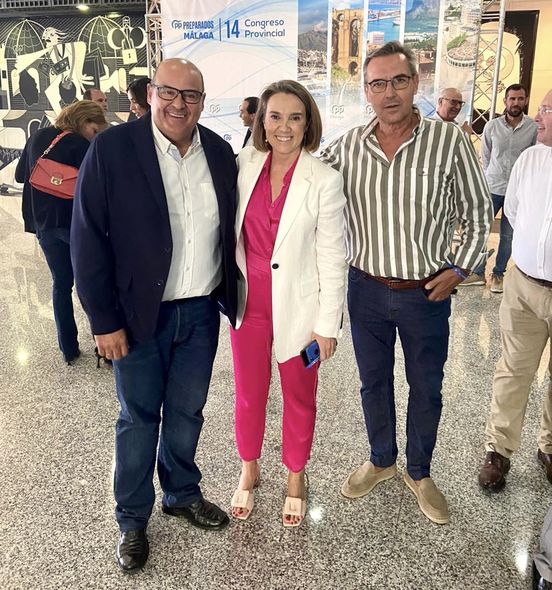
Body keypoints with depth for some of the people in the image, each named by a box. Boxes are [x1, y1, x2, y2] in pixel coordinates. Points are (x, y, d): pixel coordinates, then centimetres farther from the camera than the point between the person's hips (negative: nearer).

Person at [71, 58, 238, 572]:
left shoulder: (219, 153, 2)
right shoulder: (112, 149, -11)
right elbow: (89, 239, -11)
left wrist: (231, 297, 8)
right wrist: (104, 320, -12)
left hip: (201, 312, 4)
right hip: (139, 316, -3)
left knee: (186, 412, 18)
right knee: (138, 418, 11)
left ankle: (182, 494, 42)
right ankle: (132, 520, 32)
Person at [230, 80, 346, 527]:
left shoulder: (324, 181, -12)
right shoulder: (244, 165, -2)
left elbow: (332, 258, -10)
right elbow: (231, 230, 7)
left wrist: (328, 324, -9)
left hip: (297, 306, -2)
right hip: (248, 302, 3)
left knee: (299, 397, 15)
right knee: (249, 393, 17)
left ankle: (296, 477, 39)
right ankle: (249, 470, 42)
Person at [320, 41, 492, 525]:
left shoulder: (449, 140, -9)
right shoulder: (347, 146, -3)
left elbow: (477, 213, -1)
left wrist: (460, 269, -7)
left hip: (427, 292, -1)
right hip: (367, 288, 2)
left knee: (427, 389, 13)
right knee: (374, 382, 17)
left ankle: (419, 473, 36)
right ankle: (381, 461, 40)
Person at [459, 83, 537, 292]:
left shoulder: (534, 128, -7)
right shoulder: (492, 126, -2)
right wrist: (492, 176, 11)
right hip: (492, 188, 1)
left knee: (508, 236, 8)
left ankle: (499, 274, 22)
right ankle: (478, 273, 16)